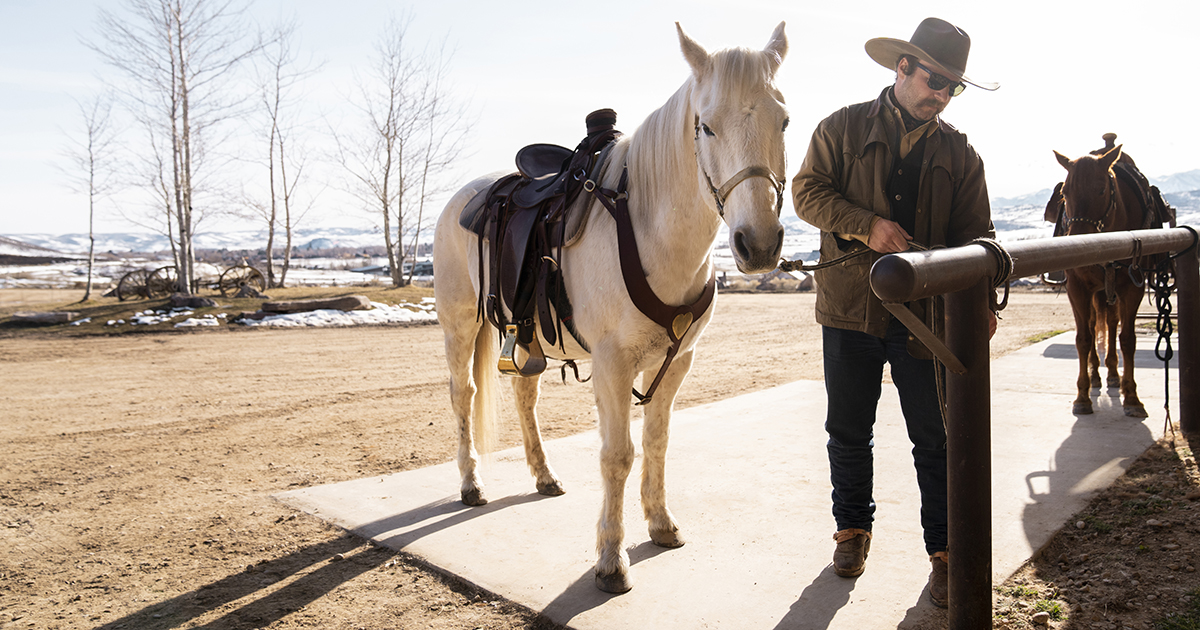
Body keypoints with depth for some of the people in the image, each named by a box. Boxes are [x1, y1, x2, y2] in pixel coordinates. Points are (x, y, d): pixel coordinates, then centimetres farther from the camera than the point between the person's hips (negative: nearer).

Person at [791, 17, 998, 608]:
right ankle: (853, 529, 31)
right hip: (851, 308, 0)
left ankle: (944, 551, 17)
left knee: (936, 439, 4)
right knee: (848, 432, 11)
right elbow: (808, 190, -2)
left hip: (926, 312, 1)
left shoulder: (958, 151, 8)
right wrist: (868, 224, -18)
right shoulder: (844, 128, 5)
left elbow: (974, 233, 4)